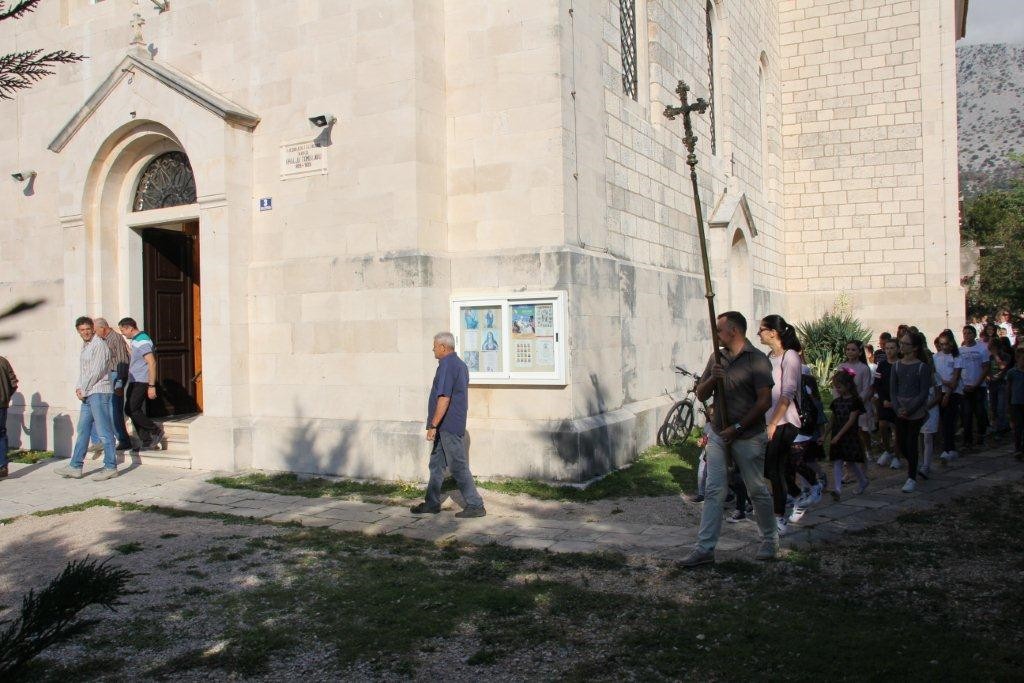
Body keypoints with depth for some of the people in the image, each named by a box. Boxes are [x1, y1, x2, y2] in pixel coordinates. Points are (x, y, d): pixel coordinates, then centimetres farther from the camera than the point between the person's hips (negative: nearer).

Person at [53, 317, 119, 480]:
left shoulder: (99, 345, -10)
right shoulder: (85, 347, 19)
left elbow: (96, 371, -15)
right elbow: (82, 370, 22)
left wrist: (83, 389, -9)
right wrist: (78, 388, 6)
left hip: (99, 392, -9)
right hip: (87, 394, 10)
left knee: (104, 432, -7)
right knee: (83, 430, 12)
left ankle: (110, 468, -3)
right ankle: (75, 467, 18)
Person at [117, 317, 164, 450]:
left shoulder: (143, 341, -15)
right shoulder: (135, 341, 17)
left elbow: (152, 363, -22)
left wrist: (152, 386, -24)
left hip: (141, 382, -10)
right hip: (134, 382, 10)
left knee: (131, 410, -13)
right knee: (136, 412, 7)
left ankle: (156, 431, -1)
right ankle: (147, 442, 10)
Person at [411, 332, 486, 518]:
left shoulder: (447, 365, -16)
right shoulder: (460, 364, 16)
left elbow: (444, 398, -23)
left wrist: (433, 426, -22)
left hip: (448, 425, -10)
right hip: (454, 425, 10)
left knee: (458, 466, -6)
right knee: (436, 464, 15)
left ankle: (475, 505, -1)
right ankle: (432, 503, 21)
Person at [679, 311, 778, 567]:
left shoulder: (757, 360, -8)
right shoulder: (716, 358, 10)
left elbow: (764, 401, -13)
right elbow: (701, 395, 11)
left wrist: (738, 427, -16)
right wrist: (712, 379, -11)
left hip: (748, 436, -5)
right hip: (718, 433, 5)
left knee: (757, 490, 8)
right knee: (713, 491, 1)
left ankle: (770, 540, 28)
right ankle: (705, 548, 2)